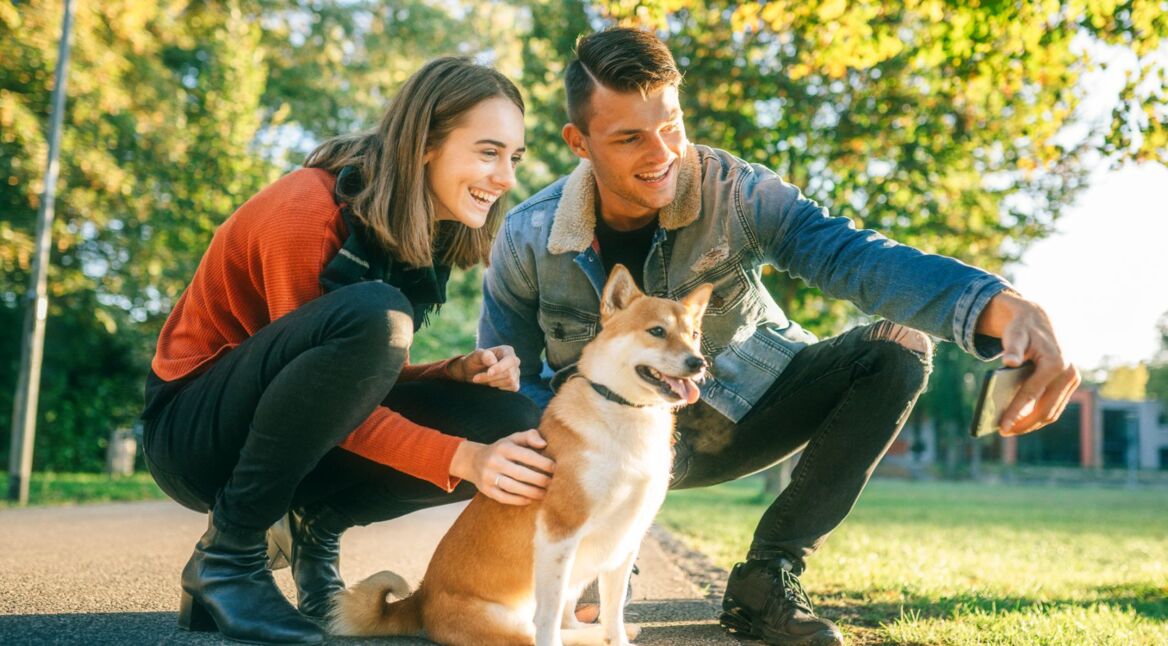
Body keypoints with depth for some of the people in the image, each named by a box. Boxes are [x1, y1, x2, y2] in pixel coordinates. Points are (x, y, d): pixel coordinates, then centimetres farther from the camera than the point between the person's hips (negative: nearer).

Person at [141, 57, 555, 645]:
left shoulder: (418, 230, 0)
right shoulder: (307, 211, -23)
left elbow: (372, 377, 4)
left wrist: (461, 371, -16)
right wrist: (461, 458, -33)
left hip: (304, 446, 7)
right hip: (196, 428, -6)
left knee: (511, 425, -15)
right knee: (370, 313, -35)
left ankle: (317, 524, 4)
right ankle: (227, 553, -19)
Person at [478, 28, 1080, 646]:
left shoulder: (737, 192, -20)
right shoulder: (527, 238, -17)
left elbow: (851, 254, -36)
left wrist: (1001, 307, -55)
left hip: (740, 408, 2)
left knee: (897, 350, -20)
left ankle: (765, 579, -13)